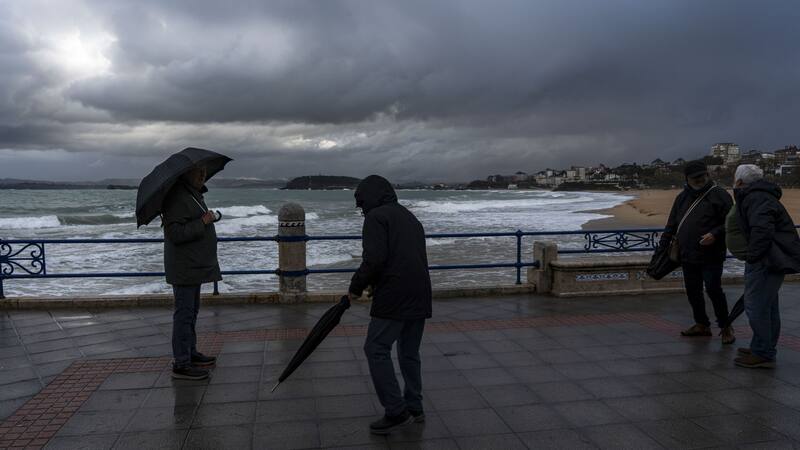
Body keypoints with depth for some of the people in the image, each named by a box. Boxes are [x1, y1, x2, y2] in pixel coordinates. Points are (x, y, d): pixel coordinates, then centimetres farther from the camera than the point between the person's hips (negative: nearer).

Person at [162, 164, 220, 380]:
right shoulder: (177, 197, -19)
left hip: (196, 264, 11)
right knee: (184, 313, -6)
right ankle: (181, 364, 0)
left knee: (192, 310, 18)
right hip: (184, 267, -11)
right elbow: (175, 233, -26)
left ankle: (190, 353, 31)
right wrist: (203, 222, -25)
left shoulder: (194, 194, 16)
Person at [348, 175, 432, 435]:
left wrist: (356, 287, -3)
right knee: (410, 353, 17)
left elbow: (375, 259, -17)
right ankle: (414, 408, 24)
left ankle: (396, 412, -1)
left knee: (376, 350, 0)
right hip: (420, 296, 9)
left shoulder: (376, 217, -4)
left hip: (394, 297, -9)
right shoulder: (411, 218, 23)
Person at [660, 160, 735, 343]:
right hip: (688, 256, 6)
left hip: (711, 256, -6)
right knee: (692, 291, 11)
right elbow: (671, 225, 20)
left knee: (714, 290, -6)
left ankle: (725, 327, 11)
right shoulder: (682, 197, 14)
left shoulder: (719, 195, -5)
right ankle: (702, 325, 26)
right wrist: (663, 245, 16)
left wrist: (715, 234, -22)